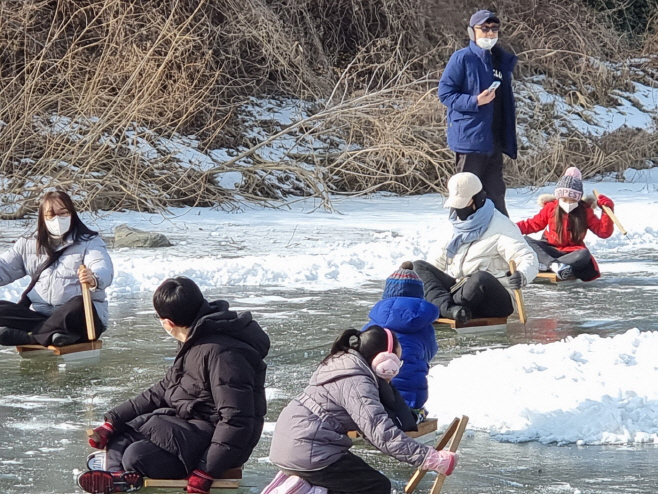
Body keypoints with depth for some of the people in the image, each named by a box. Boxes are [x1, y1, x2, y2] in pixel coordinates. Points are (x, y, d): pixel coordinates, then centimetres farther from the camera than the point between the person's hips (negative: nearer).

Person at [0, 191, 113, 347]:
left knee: (78, 307, -39)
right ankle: (50, 335, -35)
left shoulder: (89, 243, 0)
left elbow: (104, 270, -19)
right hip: (39, 314, 4)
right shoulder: (28, 244, 15)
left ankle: (25, 336, -27)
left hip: (81, 317, -4)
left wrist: (94, 279, -46)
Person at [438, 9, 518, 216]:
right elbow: (445, 92, -8)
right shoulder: (462, 58, -6)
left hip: (494, 140, 7)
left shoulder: (502, 61, 15)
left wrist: (509, 136, 16)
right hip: (469, 137, -7)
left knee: (495, 192, 12)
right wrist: (474, 101, -21)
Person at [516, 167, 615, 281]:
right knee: (525, 241, -25)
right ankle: (555, 265, -48)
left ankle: (545, 265, -45)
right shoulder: (551, 208, 2)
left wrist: (607, 211, -18)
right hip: (549, 250, 1)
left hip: (571, 253, -1)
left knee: (584, 254, -37)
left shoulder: (585, 211, 1)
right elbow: (533, 224, 8)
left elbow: (604, 232, -4)